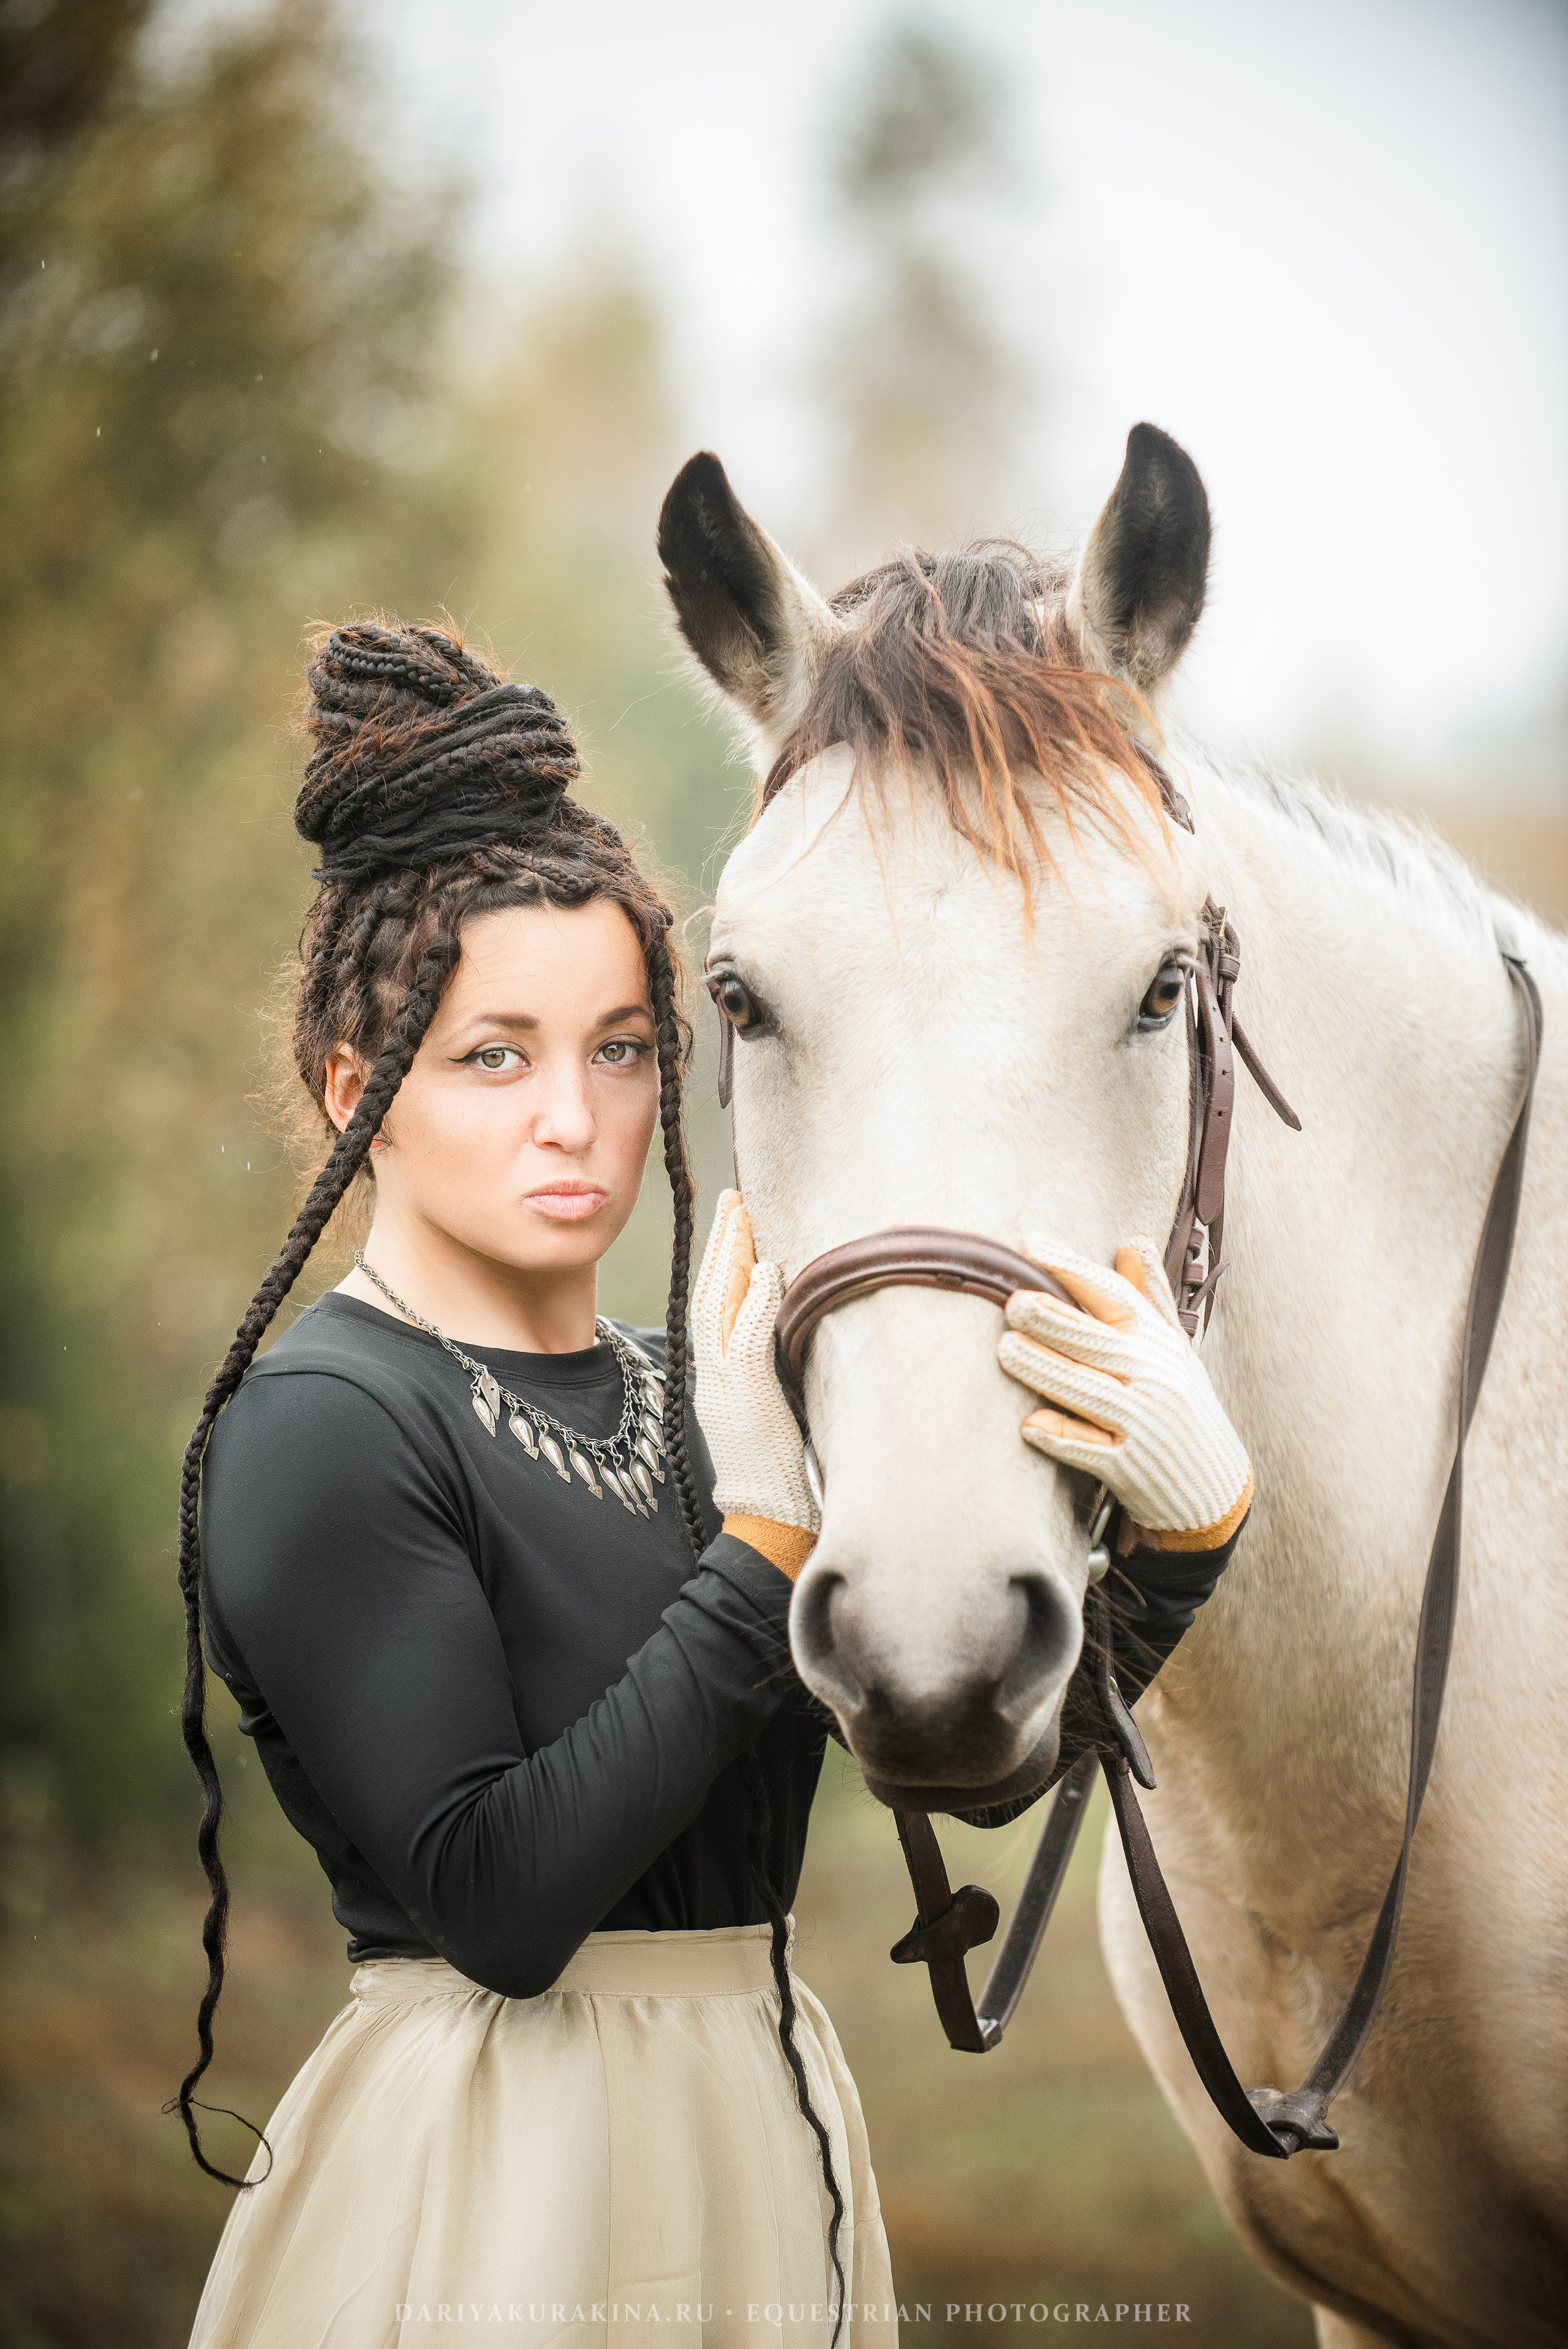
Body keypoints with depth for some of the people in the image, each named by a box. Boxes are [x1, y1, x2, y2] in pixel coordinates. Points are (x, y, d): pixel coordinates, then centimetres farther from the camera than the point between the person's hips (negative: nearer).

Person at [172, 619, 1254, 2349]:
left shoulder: (693, 1393, 8)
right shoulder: (319, 1430, -12)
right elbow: (496, 1899, -20)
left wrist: (1189, 1516, -20)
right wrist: (762, 1539, -20)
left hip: (767, 2135, 7)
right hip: (483, 2184, -7)